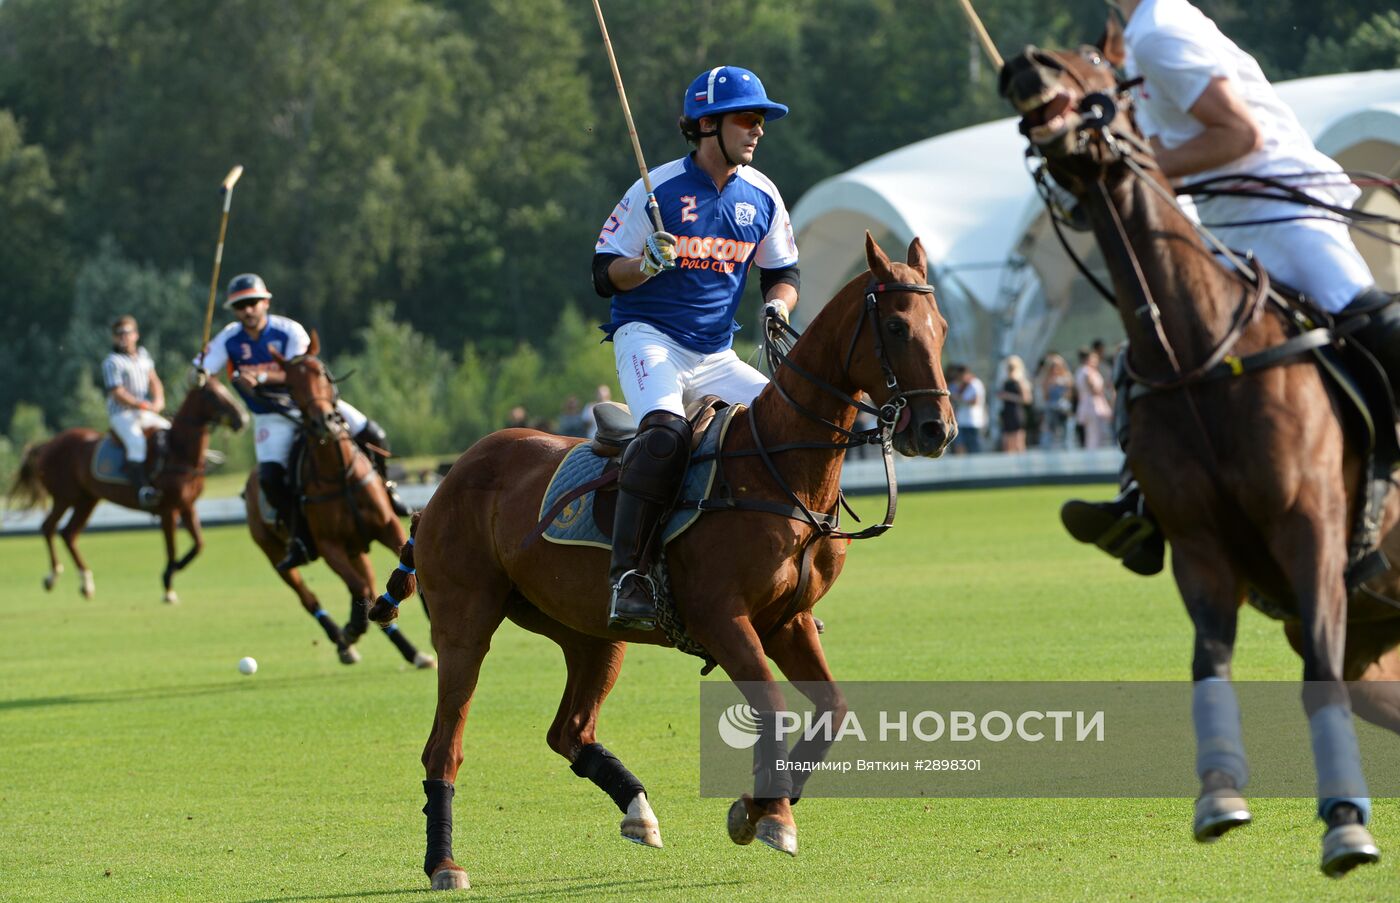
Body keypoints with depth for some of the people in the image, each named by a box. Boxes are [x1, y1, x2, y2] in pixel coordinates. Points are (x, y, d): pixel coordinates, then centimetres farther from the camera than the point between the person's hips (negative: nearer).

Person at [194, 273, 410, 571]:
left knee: (371, 434, -11)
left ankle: (382, 488, 17)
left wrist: (262, 377, -38)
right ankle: (300, 538, -8)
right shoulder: (229, 340, -7)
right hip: (271, 416, 0)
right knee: (270, 476, -23)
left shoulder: (289, 331, -13)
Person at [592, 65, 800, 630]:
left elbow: (782, 271, 18)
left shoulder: (761, 196, 7)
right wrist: (649, 264, -25)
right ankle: (628, 576, -35)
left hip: (716, 358, 6)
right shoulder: (659, 189, -7)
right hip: (649, 337, -6)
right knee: (664, 430, -34)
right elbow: (604, 274, -4)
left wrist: (777, 304, -5)